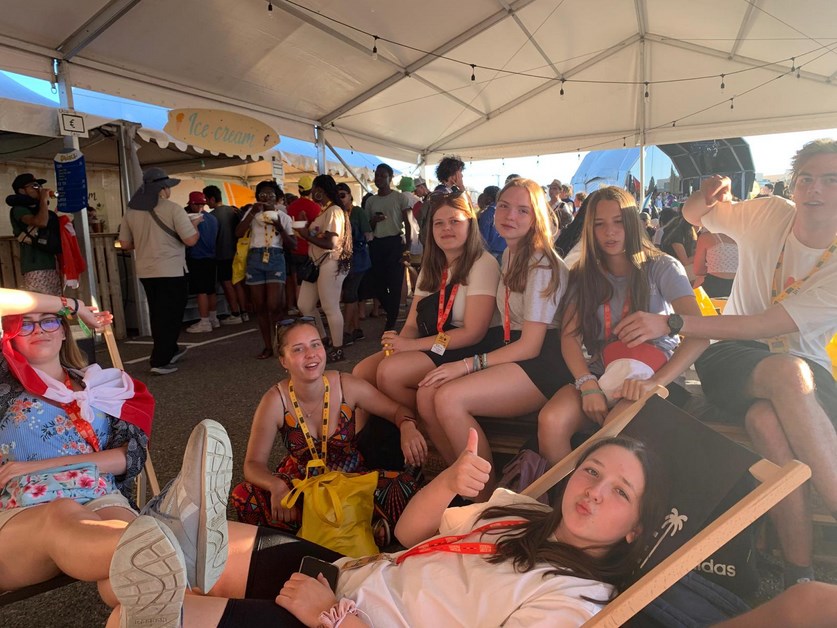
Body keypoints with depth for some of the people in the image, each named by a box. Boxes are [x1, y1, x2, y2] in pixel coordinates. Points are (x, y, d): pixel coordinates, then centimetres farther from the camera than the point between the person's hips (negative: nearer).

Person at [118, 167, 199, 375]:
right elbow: (191, 240, -15)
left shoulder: (131, 211, 5)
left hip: (145, 272, 6)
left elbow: (125, 244, 10)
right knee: (171, 315, 3)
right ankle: (160, 361, 1)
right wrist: (195, 226, 5)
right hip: (171, 271, -6)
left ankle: (170, 351, 34)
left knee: (157, 314, 20)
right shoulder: (172, 209, -12)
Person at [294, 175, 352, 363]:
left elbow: (331, 243, -21)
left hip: (330, 264, -10)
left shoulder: (334, 211, -12)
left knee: (331, 308, -3)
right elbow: (318, 236, 13)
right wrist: (305, 228, 0)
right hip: (317, 263, 10)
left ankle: (337, 350, 8)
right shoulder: (323, 211, 18)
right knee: (305, 305, 12)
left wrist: (307, 236, -14)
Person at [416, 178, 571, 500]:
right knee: (426, 395, -14)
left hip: (544, 362, -8)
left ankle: (488, 500, -11)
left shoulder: (543, 265, -10)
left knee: (449, 398, -28)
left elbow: (531, 345, -15)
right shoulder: (509, 254, 17)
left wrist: (468, 365, -19)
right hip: (511, 351, 8)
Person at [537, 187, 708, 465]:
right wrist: (588, 384, -19)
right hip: (601, 376, 3)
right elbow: (570, 335, 0)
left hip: (654, 373, -3)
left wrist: (655, 381, -29)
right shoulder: (584, 275, 10)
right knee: (550, 421, -28)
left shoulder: (661, 268, -1)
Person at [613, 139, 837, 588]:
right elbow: (694, 215, 21)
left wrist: (670, 324, -27)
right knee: (787, 372, -38)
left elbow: (771, 326, -21)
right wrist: (705, 198, -6)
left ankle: (799, 572, -29)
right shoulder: (769, 214, 2)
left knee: (767, 420, -40)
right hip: (734, 356, 1)